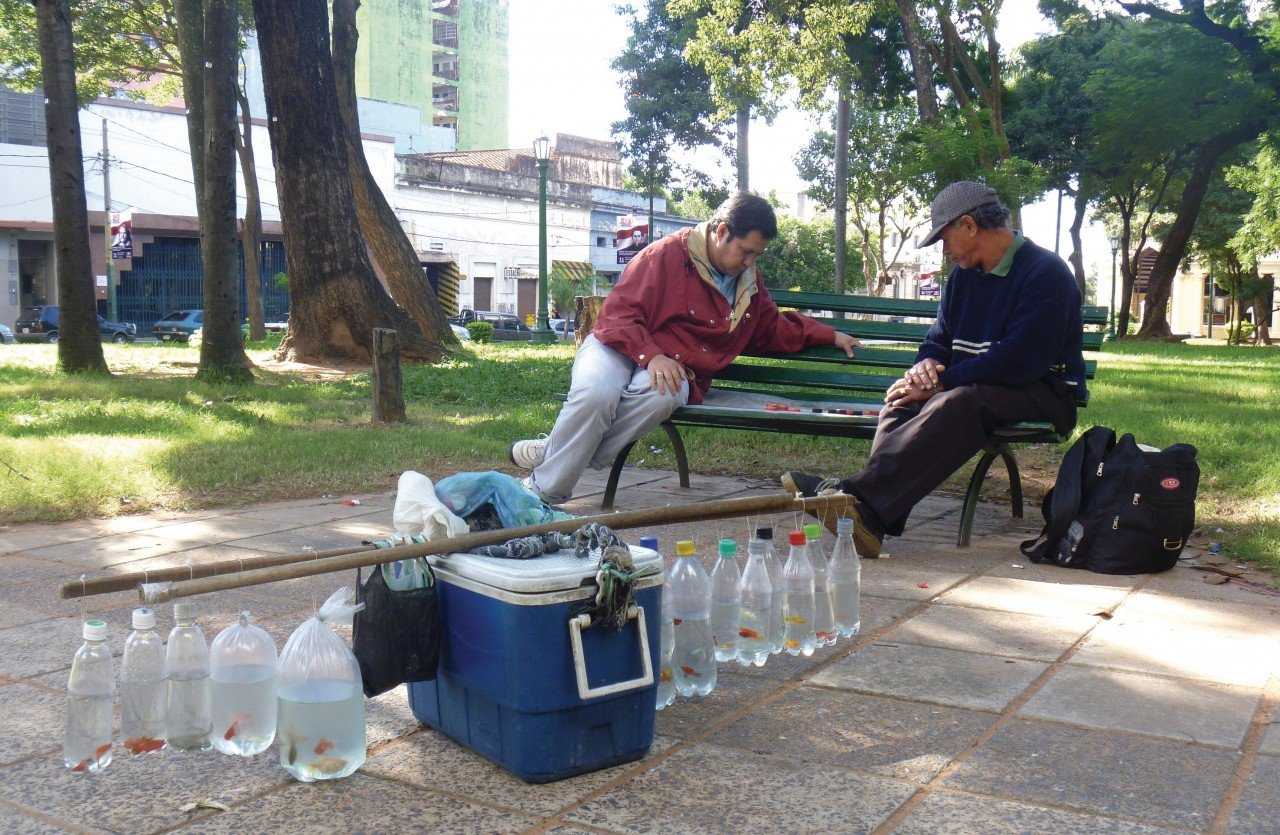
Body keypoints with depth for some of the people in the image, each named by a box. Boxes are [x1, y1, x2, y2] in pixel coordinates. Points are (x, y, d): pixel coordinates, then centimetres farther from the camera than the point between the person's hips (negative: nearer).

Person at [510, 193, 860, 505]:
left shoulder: (749, 282, 18)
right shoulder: (667, 255, -7)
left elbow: (775, 328, 34)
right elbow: (618, 313, -11)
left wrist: (830, 335, 27)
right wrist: (651, 355, -26)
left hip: (676, 373, 4)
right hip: (620, 347, -4)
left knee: (661, 396, -37)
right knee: (595, 395, -39)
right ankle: (542, 493, -23)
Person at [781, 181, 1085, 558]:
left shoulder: (1046, 273, -12)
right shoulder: (963, 275, 14)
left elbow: (1019, 361, -21)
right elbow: (939, 339, 18)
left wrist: (939, 382, -20)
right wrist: (926, 364, -8)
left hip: (1043, 394, -7)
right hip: (975, 386, 7)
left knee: (957, 403, -36)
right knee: (905, 398, -21)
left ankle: (858, 496, -51)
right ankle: (870, 521, -42)